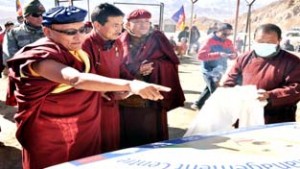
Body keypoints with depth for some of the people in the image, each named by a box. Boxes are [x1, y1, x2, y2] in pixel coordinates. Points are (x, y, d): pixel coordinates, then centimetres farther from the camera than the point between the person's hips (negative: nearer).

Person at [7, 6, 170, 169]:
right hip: (51, 142, -7)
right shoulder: (40, 55, -23)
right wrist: (130, 85, -52)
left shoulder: (76, 52, 4)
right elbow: (75, 79, -42)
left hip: (86, 134, 7)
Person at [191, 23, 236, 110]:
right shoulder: (210, 40, -16)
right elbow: (200, 55, -24)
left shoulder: (229, 42, 2)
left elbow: (232, 54, 10)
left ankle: (198, 104, 37)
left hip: (220, 71, 7)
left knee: (210, 89, 19)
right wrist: (218, 54, -31)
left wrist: (233, 55, -16)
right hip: (209, 71, -7)